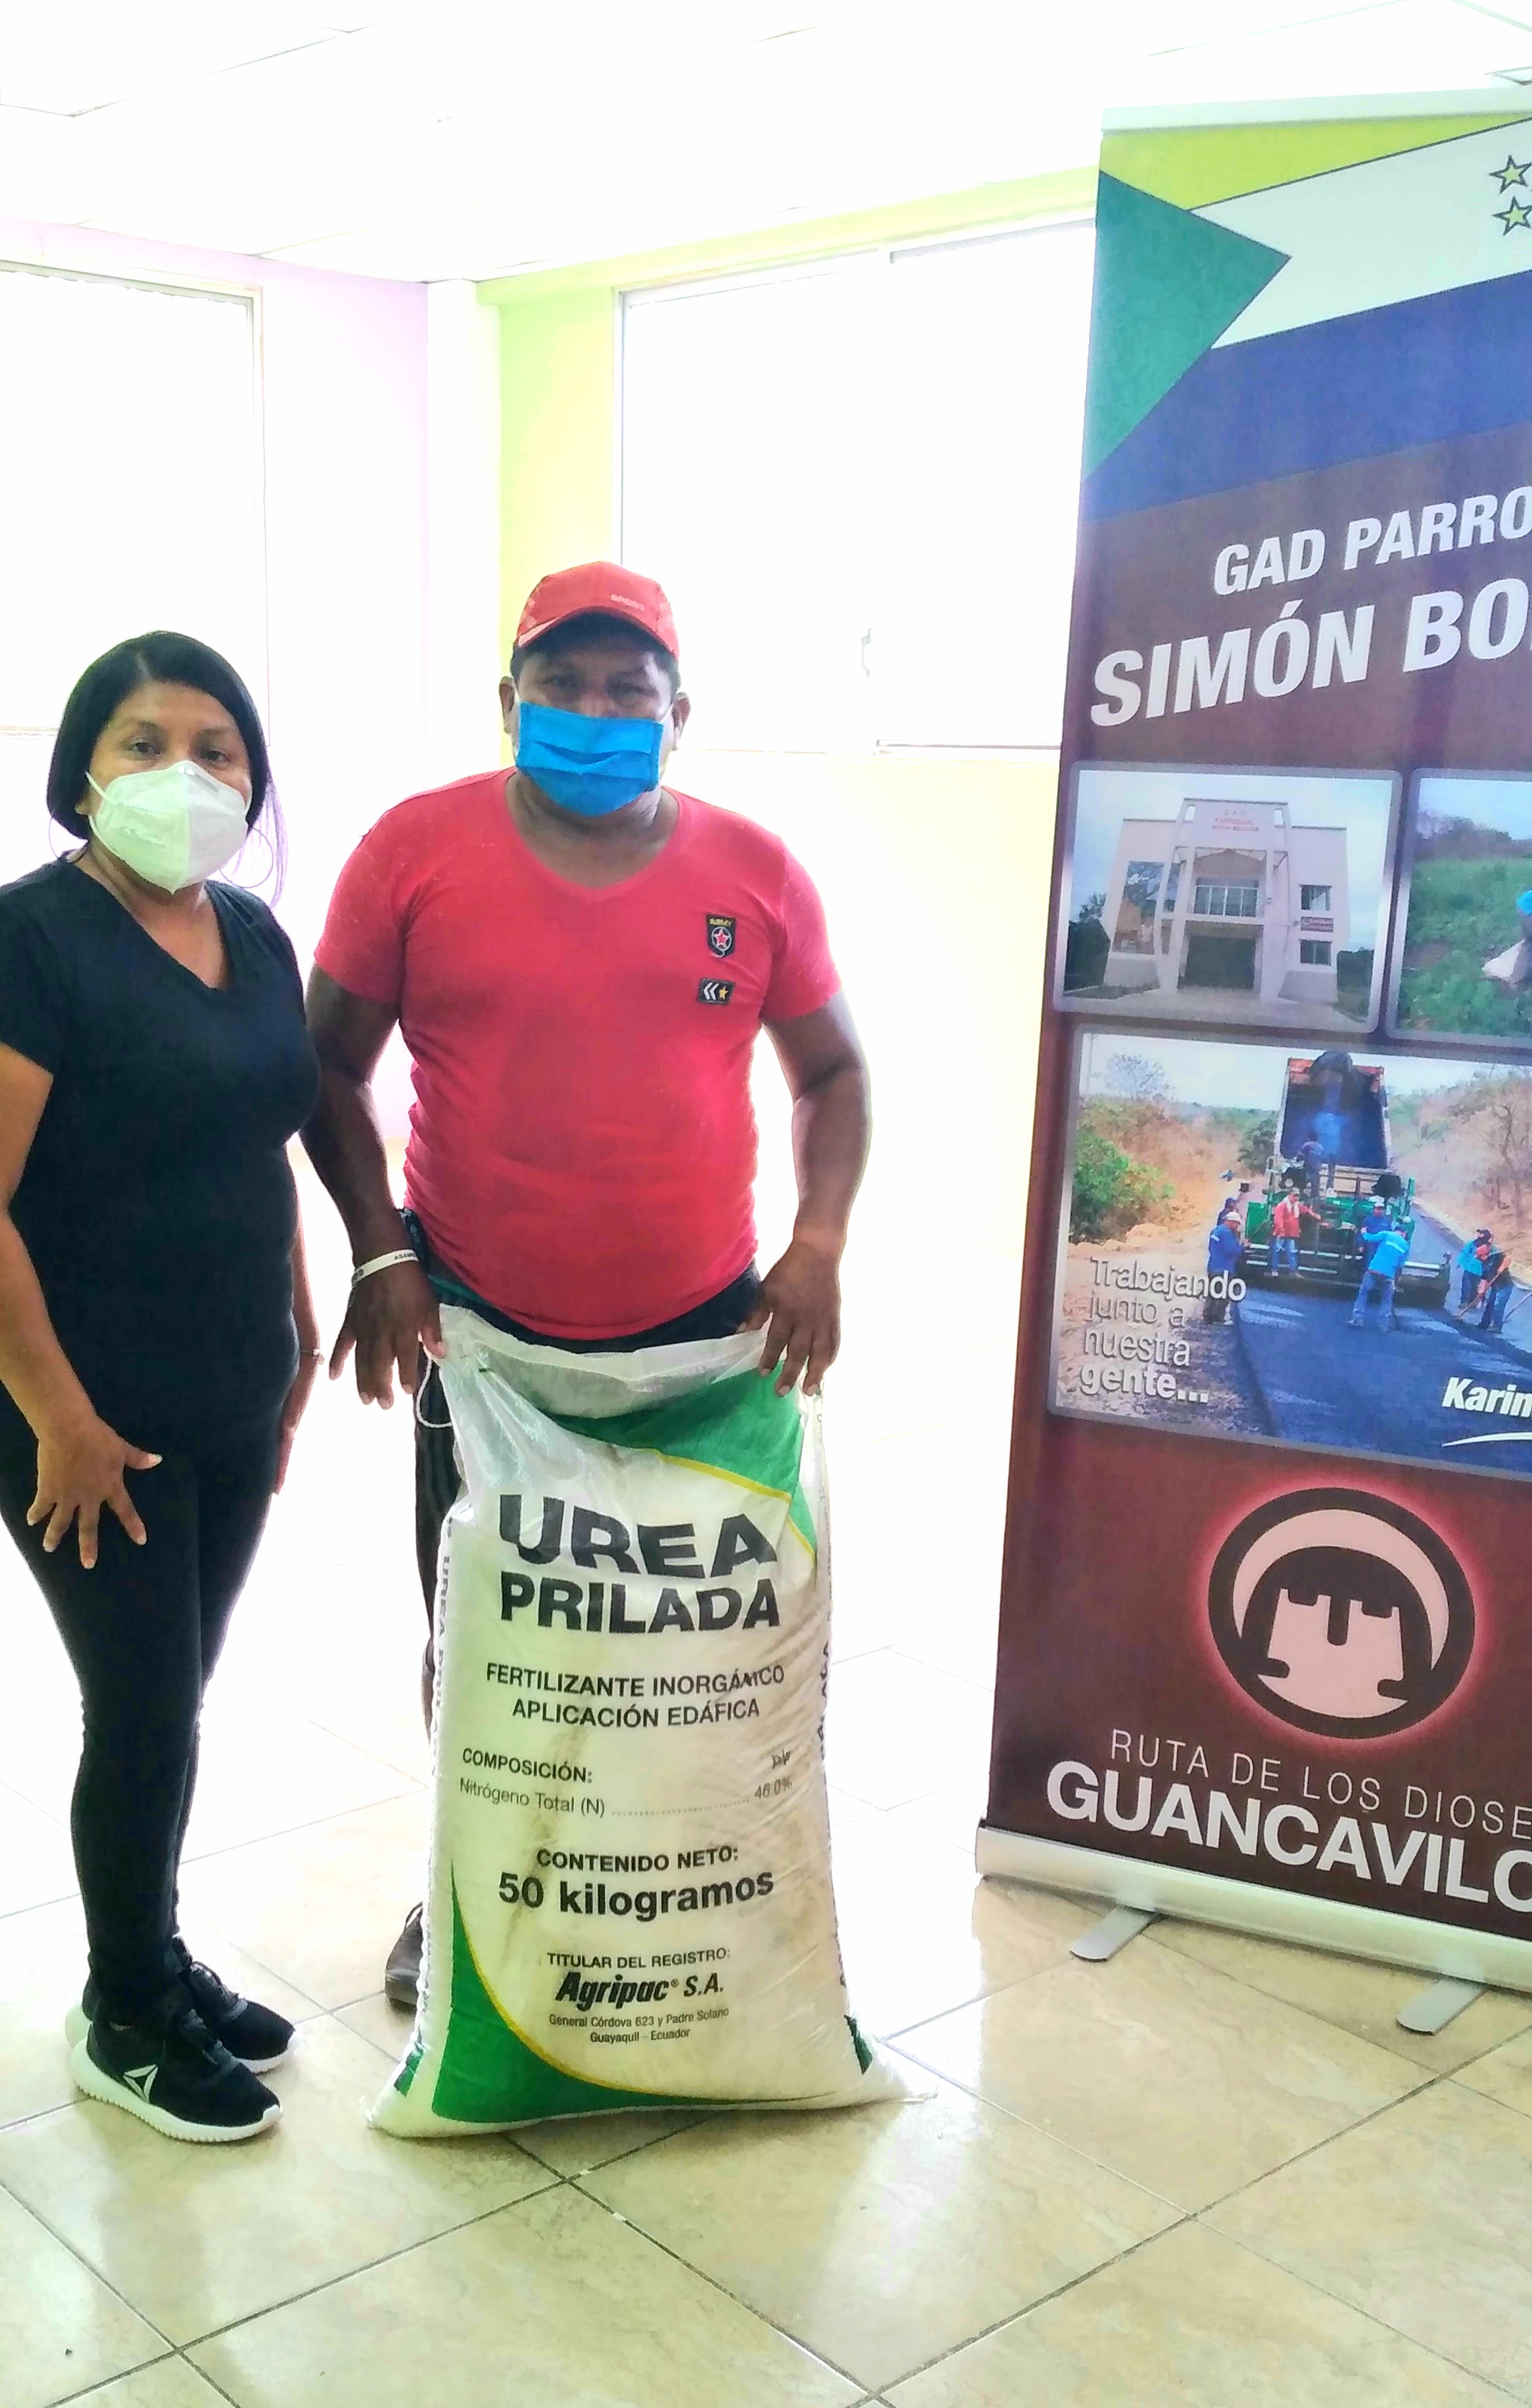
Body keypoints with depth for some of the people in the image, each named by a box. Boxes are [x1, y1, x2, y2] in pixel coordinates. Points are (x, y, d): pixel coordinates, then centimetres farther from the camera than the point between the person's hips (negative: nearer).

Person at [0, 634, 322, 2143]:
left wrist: (297, 1338, 14)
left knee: (171, 1698, 17)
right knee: (144, 1708, 3)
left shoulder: (254, 938, 6)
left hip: (232, 1405, 6)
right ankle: (122, 2018, 24)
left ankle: (155, 1960, 35)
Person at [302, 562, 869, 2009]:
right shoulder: (416, 850, -5)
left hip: (703, 1328, 1)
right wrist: (381, 1252, -8)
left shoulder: (754, 871, -1)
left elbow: (831, 1074, 7)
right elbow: (331, 1067, 1)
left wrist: (819, 1243, -6)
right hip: (477, 1327, -1)